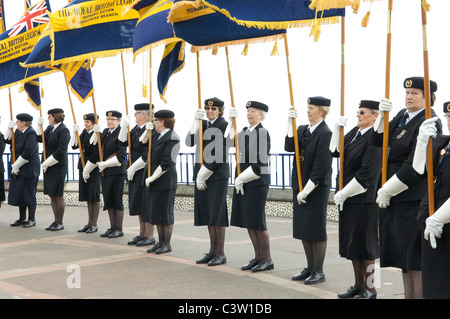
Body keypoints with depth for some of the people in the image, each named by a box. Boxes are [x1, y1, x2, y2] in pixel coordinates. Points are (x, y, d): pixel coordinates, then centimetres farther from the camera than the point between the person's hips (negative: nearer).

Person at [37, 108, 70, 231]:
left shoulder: (63, 131, -12)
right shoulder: (49, 128, 13)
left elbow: (60, 151, -18)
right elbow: (39, 138, 14)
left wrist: (47, 163, -15)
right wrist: (39, 124, 6)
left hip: (58, 167, -8)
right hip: (47, 166, 8)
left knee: (58, 195, -3)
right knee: (52, 195, 10)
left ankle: (60, 223, 5)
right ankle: (56, 221, 18)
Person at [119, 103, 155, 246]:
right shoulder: (136, 129, 11)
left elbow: (148, 154, -19)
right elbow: (123, 142, 12)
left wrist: (133, 167, -14)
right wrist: (124, 126, 2)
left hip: (146, 172, -9)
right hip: (135, 172, 9)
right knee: (139, 203, 13)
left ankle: (150, 236, 5)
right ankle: (142, 233, 22)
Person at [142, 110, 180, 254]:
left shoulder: (172, 138, -14)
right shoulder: (158, 136, 13)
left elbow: (166, 163, -18)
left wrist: (152, 178, -16)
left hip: (164, 181, -9)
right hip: (152, 181, 9)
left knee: (165, 213, 0)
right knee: (155, 212, 13)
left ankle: (167, 244, 9)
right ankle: (160, 242, 23)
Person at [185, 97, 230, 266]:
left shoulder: (224, 126, -7)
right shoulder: (203, 124, 14)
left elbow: (220, 154, -12)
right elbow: (190, 142, 0)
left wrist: (203, 174, -12)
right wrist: (196, 121, -8)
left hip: (218, 175, -7)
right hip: (202, 175, 7)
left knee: (217, 214, -4)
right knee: (207, 214, 9)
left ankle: (220, 253, 2)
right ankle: (212, 251, 17)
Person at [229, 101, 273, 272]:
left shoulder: (263, 133, -11)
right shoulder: (244, 132, 14)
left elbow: (260, 163, -16)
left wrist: (242, 178, -13)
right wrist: (232, 120, 0)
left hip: (257, 183, -8)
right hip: (242, 182, 8)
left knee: (257, 223, -3)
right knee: (248, 222, 11)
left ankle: (267, 260, 8)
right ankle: (258, 258, 20)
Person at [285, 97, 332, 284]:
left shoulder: (325, 134, -14)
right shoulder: (302, 130, 10)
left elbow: (321, 168, -18)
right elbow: (290, 147, -4)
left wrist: (306, 191, -17)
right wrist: (290, 123, -9)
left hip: (317, 188, -8)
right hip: (300, 187, 8)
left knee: (316, 230, 1)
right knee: (303, 229, 13)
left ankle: (318, 272, 12)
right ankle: (310, 268, 25)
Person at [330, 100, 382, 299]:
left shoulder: (374, 139, -17)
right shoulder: (355, 132, 9)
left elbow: (365, 174, -19)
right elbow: (335, 152, 13)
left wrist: (343, 193, -13)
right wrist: (337, 129, 1)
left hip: (363, 199, -8)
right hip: (347, 198, 8)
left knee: (364, 244, 0)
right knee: (351, 243, 15)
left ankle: (370, 289, 13)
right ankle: (359, 285, 27)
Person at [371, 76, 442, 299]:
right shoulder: (402, 116, 12)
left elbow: (415, 166, -19)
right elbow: (377, 141, 11)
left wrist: (387, 190, -14)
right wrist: (382, 116, -5)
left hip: (413, 199, -8)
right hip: (393, 197, 8)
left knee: (415, 256, -2)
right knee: (403, 253, 14)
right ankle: (409, 294, 24)